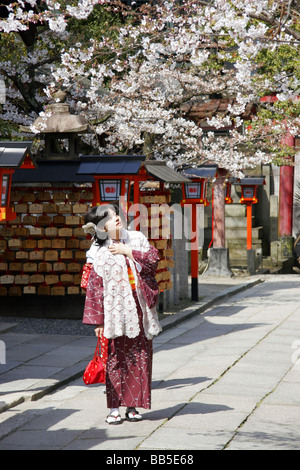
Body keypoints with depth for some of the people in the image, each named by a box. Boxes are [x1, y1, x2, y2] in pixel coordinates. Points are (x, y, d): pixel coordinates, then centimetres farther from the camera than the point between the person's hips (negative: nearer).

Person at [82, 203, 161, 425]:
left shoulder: (137, 238, 6)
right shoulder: (102, 254, -3)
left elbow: (154, 258, -5)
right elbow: (95, 288, -3)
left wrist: (128, 251, -11)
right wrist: (98, 319, -6)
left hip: (139, 310, 3)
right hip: (116, 311, -3)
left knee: (140, 356, 5)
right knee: (116, 358, -2)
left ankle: (133, 405, 14)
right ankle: (114, 408, 5)